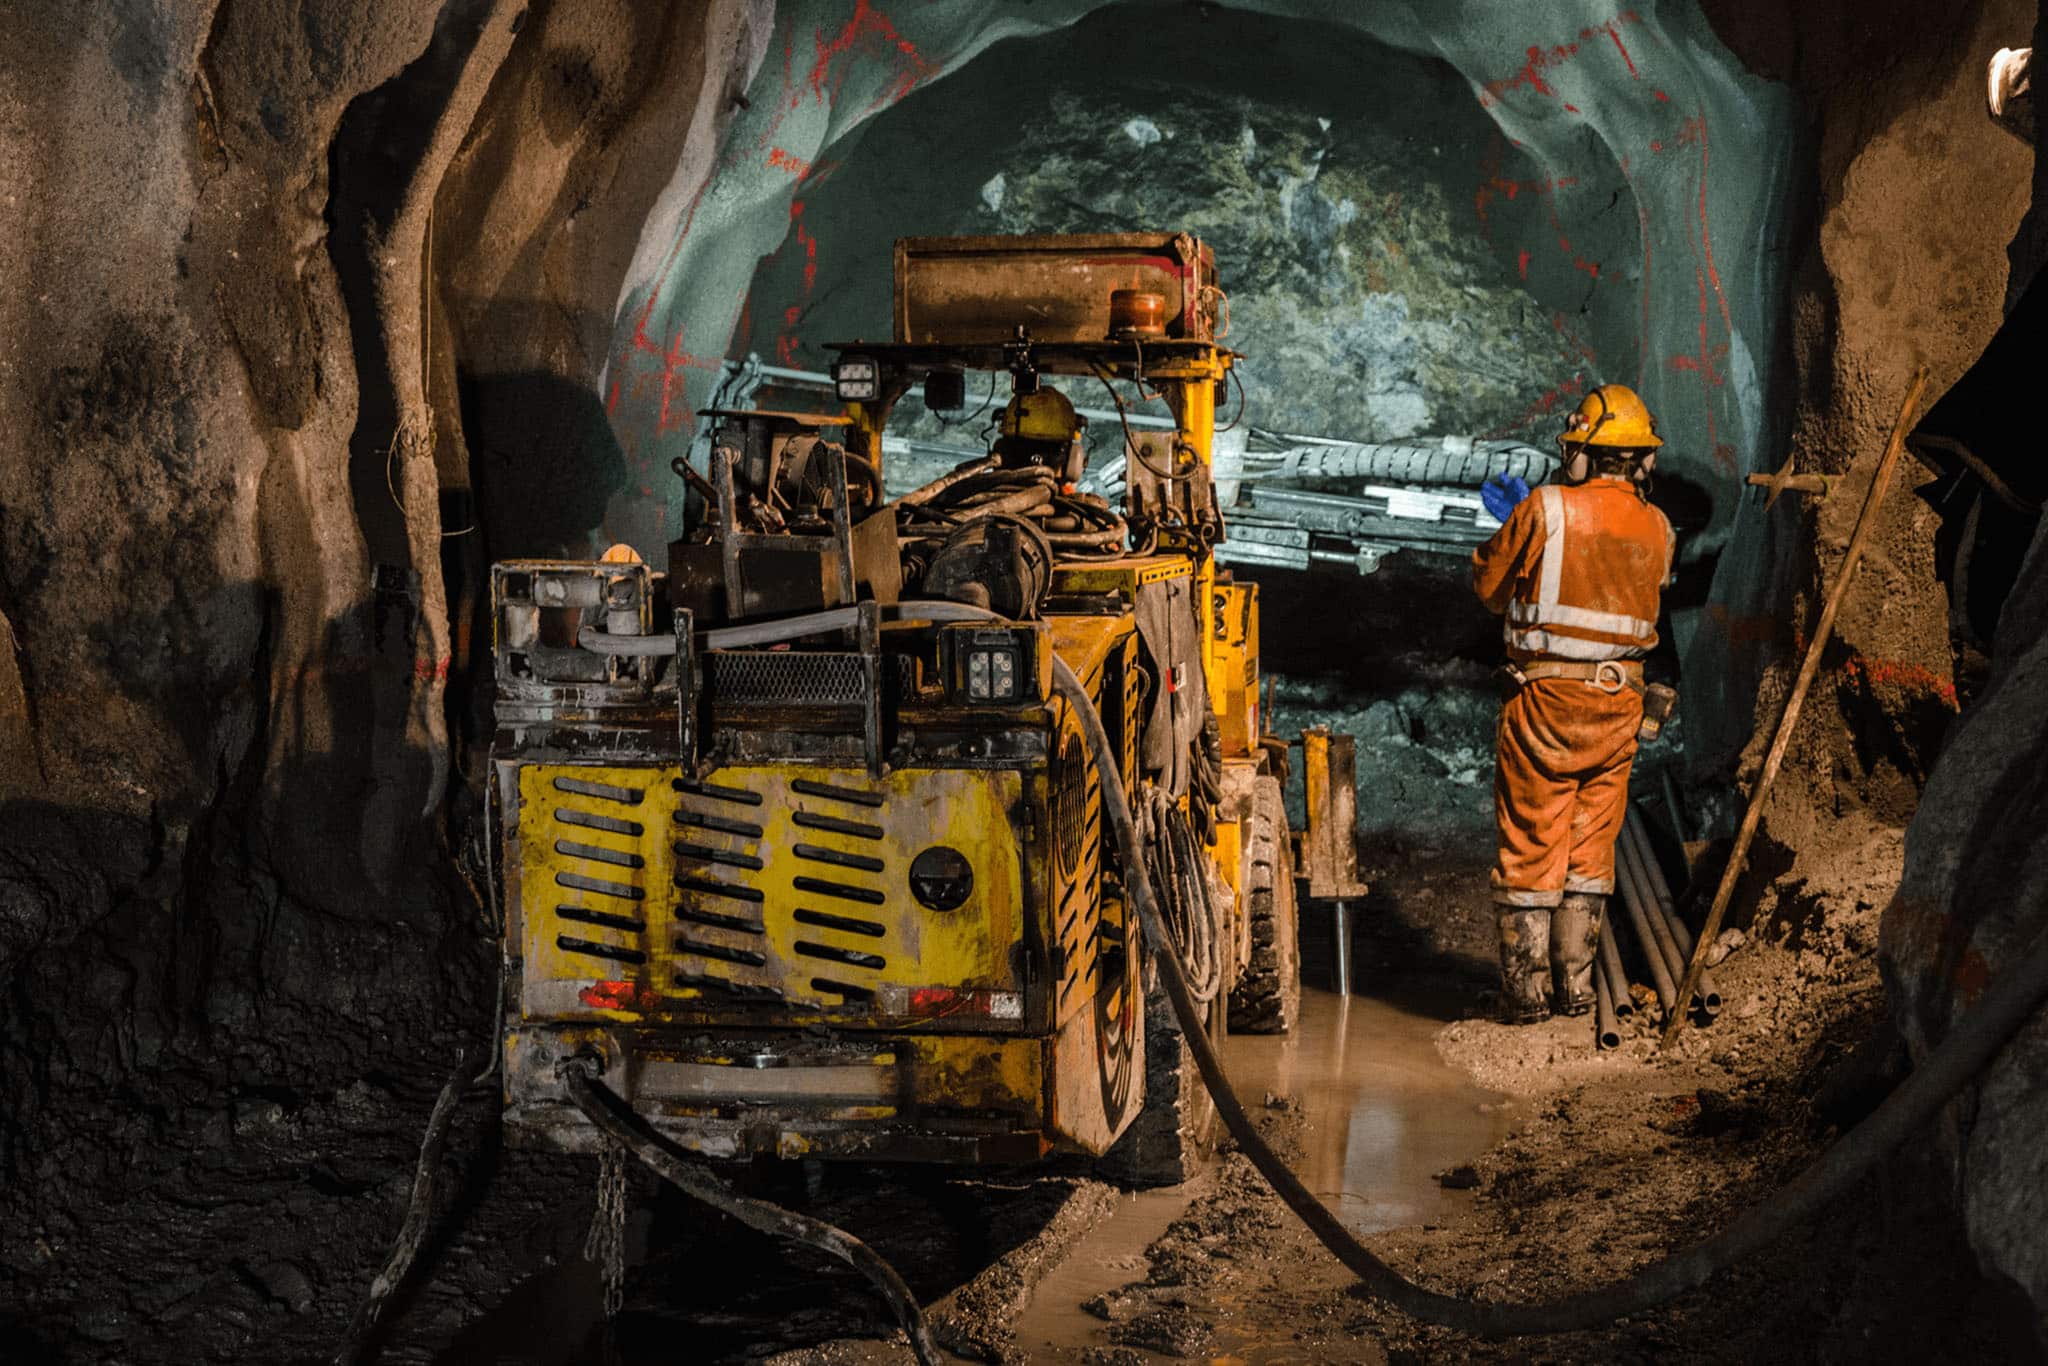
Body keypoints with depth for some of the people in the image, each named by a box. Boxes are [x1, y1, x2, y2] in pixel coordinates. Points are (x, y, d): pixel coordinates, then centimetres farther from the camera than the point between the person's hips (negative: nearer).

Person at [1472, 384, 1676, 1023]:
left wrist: (1512, 525, 19)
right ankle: (1577, 988, 18)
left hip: (1545, 696, -4)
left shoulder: (1546, 508, -10)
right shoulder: (1657, 529, 5)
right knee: (1590, 846, 14)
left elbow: (1490, 586, 0)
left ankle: (1526, 991, 7)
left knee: (1531, 845, 4)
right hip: (1619, 705, 4)